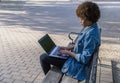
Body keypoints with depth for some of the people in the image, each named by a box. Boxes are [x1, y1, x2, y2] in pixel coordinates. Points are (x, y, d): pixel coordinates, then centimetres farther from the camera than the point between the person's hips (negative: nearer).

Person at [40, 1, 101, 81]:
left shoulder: (91, 34, -31)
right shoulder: (92, 27, -2)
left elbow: (84, 59, -28)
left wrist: (68, 52, -17)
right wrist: (69, 47, 2)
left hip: (77, 65, -10)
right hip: (76, 58, 10)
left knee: (43, 57, -4)